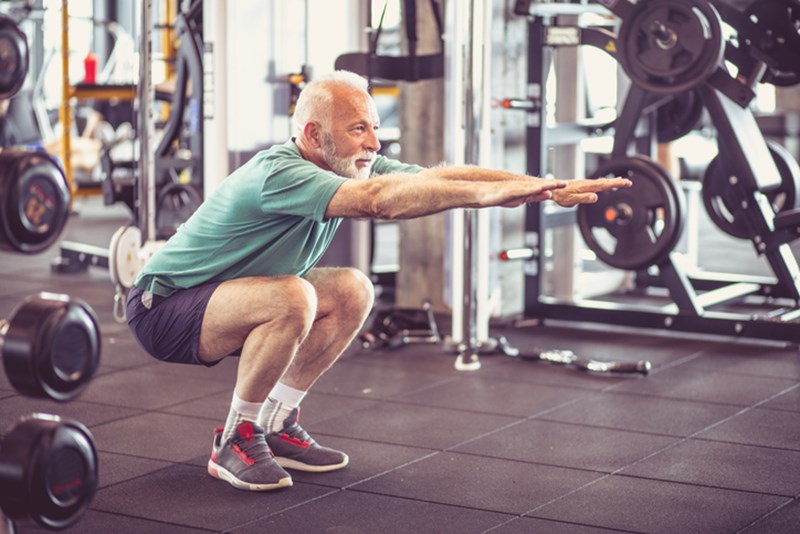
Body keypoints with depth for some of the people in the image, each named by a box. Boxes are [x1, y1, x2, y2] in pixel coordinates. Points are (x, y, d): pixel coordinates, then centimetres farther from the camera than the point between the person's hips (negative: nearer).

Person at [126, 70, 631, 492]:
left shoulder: (347, 167, -3)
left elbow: (440, 175, -11)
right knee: (292, 298, -33)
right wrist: (496, 192, -45)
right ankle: (236, 442, -13)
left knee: (352, 291, -2)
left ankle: (276, 423, 7)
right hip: (163, 308, -9)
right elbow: (378, 199, -44)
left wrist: (546, 187, -20)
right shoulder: (278, 173, -30)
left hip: (221, 299, 9)